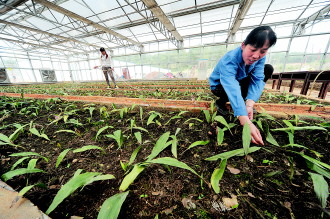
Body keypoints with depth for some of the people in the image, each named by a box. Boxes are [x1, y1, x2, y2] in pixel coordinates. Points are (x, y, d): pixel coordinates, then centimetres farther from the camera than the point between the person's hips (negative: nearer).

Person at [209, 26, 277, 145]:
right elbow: (232, 89, -48)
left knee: (268, 69, -6)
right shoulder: (229, 60, -36)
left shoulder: (260, 57, -17)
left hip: (238, 80, 6)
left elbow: (257, 80, -25)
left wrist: (249, 104, -45)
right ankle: (221, 102, -3)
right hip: (219, 85, -5)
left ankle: (243, 102, 0)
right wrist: (246, 123, -56)